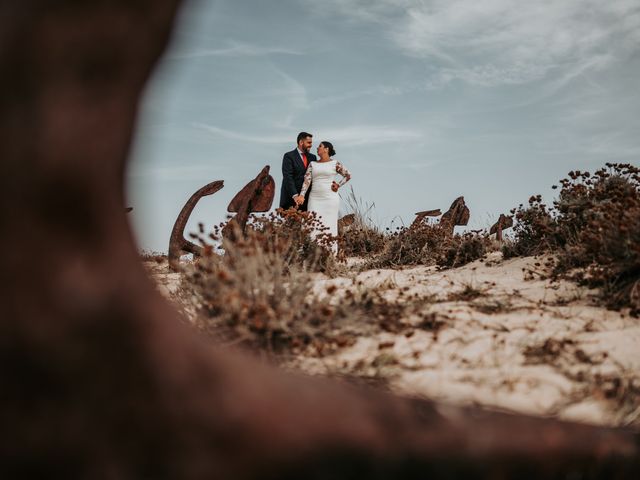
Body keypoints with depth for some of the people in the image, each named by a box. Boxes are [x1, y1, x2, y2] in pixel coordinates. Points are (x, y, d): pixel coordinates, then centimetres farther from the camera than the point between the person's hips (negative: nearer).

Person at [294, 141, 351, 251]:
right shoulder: (313, 164, 10)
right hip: (315, 199, 3)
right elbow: (307, 180, -1)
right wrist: (301, 195, -13)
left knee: (329, 226, -1)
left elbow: (348, 175, 9)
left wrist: (338, 185, 0)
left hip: (330, 199, -3)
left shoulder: (335, 164, 2)